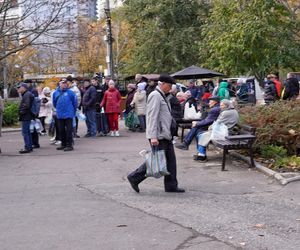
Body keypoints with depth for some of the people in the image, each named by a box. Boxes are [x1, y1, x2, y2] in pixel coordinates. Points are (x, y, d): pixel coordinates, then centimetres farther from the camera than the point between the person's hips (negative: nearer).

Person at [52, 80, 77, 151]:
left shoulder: (70, 92, -6)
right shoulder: (55, 93, 5)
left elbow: (74, 102, 0)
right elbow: (54, 103, 20)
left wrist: (73, 111, 7)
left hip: (68, 115, -5)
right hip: (60, 115, 5)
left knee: (69, 130, -3)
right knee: (61, 130, 11)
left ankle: (69, 145, 0)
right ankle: (63, 144, 22)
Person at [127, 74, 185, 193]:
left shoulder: (162, 96, 17)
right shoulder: (155, 96, -14)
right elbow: (152, 117, -21)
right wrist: (153, 137, -26)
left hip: (166, 134, 10)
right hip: (158, 136, -10)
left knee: (171, 160, 9)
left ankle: (171, 185, 16)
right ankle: (134, 177, 7)